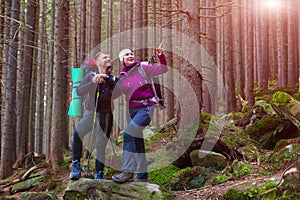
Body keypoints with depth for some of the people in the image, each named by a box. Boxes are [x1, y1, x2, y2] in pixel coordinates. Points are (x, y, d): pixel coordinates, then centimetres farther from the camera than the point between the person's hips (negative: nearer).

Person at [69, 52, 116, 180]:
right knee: (78, 133, -29)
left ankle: (99, 175, 16)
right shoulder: (91, 76, 1)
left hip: (107, 116, 3)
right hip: (92, 113, -2)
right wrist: (93, 82, -25)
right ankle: (76, 166, -21)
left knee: (101, 145, 2)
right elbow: (79, 92, -10)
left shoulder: (113, 78, 9)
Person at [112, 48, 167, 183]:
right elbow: (115, 94, 20)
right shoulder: (122, 76, 11)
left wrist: (161, 57, -14)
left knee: (129, 134, -18)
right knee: (136, 141, 6)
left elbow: (162, 70, 2)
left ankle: (128, 172, -13)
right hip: (131, 109, 6)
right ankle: (142, 175, 13)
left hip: (146, 107, -6)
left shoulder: (142, 68, 0)